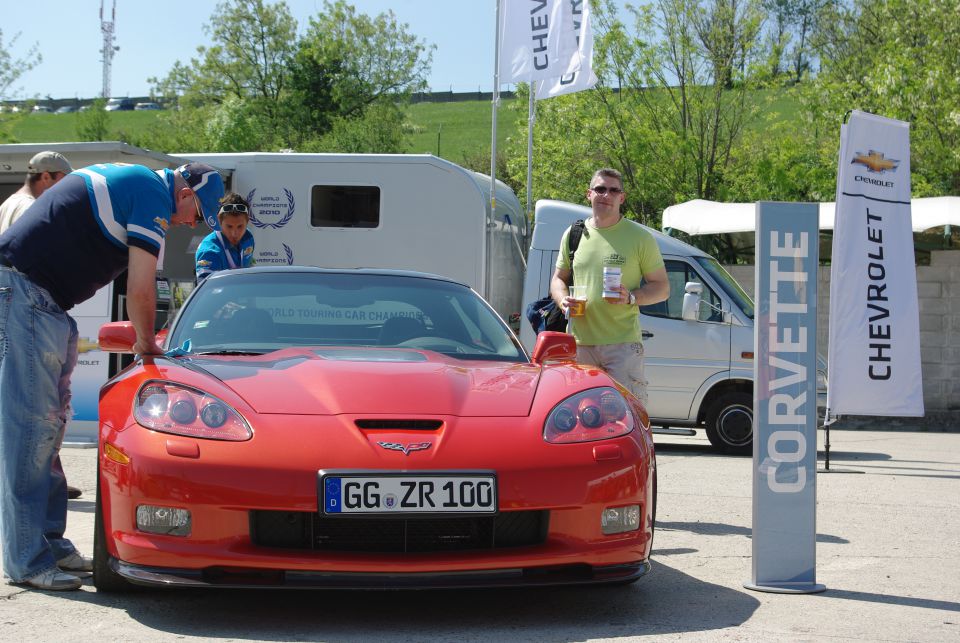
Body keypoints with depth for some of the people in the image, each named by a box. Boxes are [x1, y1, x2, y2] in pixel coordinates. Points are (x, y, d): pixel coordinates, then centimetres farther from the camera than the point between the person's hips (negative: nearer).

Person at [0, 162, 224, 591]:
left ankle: (50, 542, 16)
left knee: (50, 420, 11)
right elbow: (139, 290, -9)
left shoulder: (126, 180, 23)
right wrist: (146, 343, 7)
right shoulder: (154, 193, -8)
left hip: (44, 302, 11)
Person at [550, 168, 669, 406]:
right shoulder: (573, 234, 13)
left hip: (623, 344, -3)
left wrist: (631, 297, -15)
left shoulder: (640, 237, 3)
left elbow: (662, 288, 4)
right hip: (579, 341, 3)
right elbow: (558, 278, 21)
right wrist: (563, 300, -2)